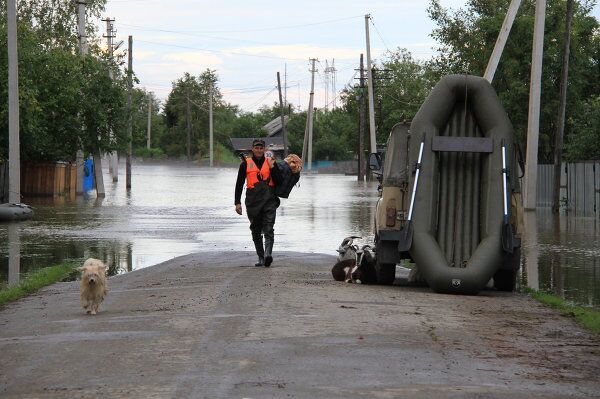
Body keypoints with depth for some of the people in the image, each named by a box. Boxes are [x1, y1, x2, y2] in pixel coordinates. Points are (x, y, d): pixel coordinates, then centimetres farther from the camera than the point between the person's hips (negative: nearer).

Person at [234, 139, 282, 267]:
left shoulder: (271, 162, 9)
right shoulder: (246, 164, 8)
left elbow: (278, 181, 3)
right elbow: (239, 184, 9)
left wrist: (272, 167, -7)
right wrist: (237, 202, 4)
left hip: (269, 200, -1)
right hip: (253, 201, 1)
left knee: (268, 229, -16)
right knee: (256, 231, 6)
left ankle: (268, 254, -30)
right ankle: (261, 258, 14)